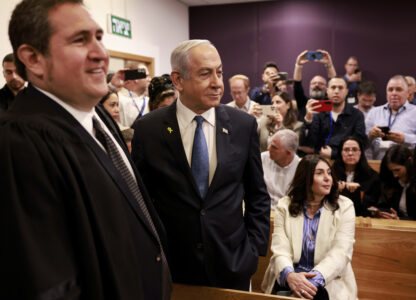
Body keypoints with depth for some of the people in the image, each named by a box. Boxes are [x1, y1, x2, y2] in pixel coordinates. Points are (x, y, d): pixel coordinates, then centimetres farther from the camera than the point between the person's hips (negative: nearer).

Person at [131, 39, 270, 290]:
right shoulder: (148, 129, -8)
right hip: (169, 269, -1)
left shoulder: (244, 124, -4)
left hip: (232, 265, 1)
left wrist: (254, 248, -2)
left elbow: (258, 195, 4)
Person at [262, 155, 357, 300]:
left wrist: (314, 280, -25)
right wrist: (290, 275, -28)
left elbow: (341, 253, -8)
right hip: (288, 278, 1)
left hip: (329, 279, 0)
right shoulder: (284, 206, 5)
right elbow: (280, 250, -6)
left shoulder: (344, 206, 3)